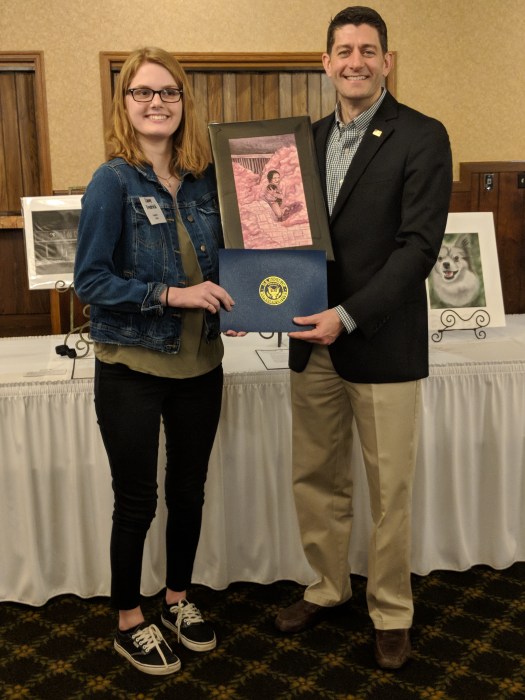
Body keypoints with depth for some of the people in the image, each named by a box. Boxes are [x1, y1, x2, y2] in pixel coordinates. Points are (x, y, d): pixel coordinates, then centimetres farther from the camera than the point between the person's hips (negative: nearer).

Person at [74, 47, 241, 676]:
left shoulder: (203, 179, 2)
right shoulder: (113, 182, -11)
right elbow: (90, 281, -14)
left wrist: (230, 299, -6)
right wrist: (172, 295, -22)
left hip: (200, 363, 5)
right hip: (132, 367, -5)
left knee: (189, 489, 17)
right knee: (136, 500, 7)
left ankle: (178, 599, 39)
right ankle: (129, 622, 29)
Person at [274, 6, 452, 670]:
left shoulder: (422, 137, -7)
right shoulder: (309, 136, 11)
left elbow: (419, 246, -15)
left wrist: (348, 316, -22)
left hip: (383, 344, -5)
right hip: (312, 341, 5)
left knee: (389, 491, 8)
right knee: (315, 479, 15)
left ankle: (391, 613, 29)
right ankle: (327, 587, 37)